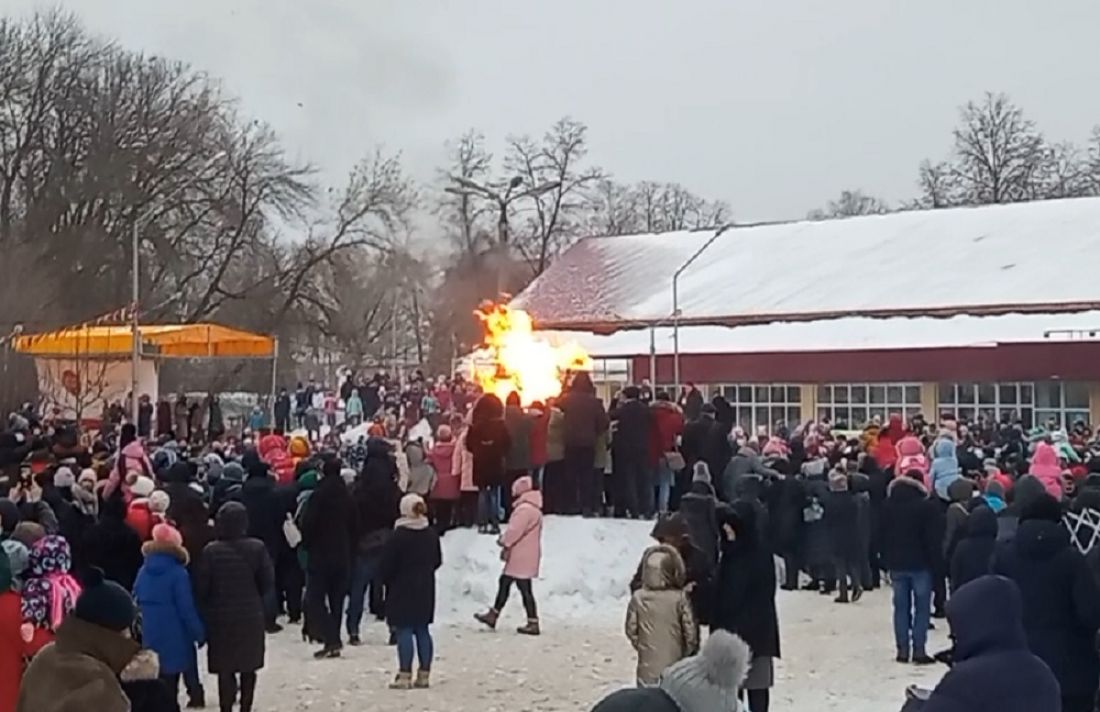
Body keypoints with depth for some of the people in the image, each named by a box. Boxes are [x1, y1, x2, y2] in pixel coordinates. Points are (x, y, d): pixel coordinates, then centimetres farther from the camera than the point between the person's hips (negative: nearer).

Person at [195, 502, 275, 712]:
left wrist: (206, 610, 10)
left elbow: (201, 586, -8)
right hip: (251, 616, 2)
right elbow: (268, 582, -3)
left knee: (225, 668, 7)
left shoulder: (211, 551, -13)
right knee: (248, 667, 15)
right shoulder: (257, 548, -9)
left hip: (221, 617, -2)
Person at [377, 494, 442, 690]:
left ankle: (405, 676, -6)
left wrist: (387, 579, 7)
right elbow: (437, 561, 14)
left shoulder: (399, 535, -15)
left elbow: (385, 565, -12)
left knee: (404, 631, -4)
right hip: (425, 589, 6)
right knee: (422, 630, 10)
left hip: (403, 589, -6)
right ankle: (424, 674, 12)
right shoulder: (431, 534, 6)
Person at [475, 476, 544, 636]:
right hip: (521, 556, 11)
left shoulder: (524, 509, -19)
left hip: (522, 557, -11)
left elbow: (515, 530, -22)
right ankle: (493, 615, 24)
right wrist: (505, 539, 8)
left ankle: (533, 623, -1)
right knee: (504, 582, 16)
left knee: (524, 588, -5)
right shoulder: (534, 508, 16)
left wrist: (505, 543, -6)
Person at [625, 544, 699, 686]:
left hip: (648, 664, 1)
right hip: (674, 664, -1)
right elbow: (690, 629, -9)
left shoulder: (638, 598, -10)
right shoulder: (680, 598, -14)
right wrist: (689, 651, 9)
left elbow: (631, 629, -3)